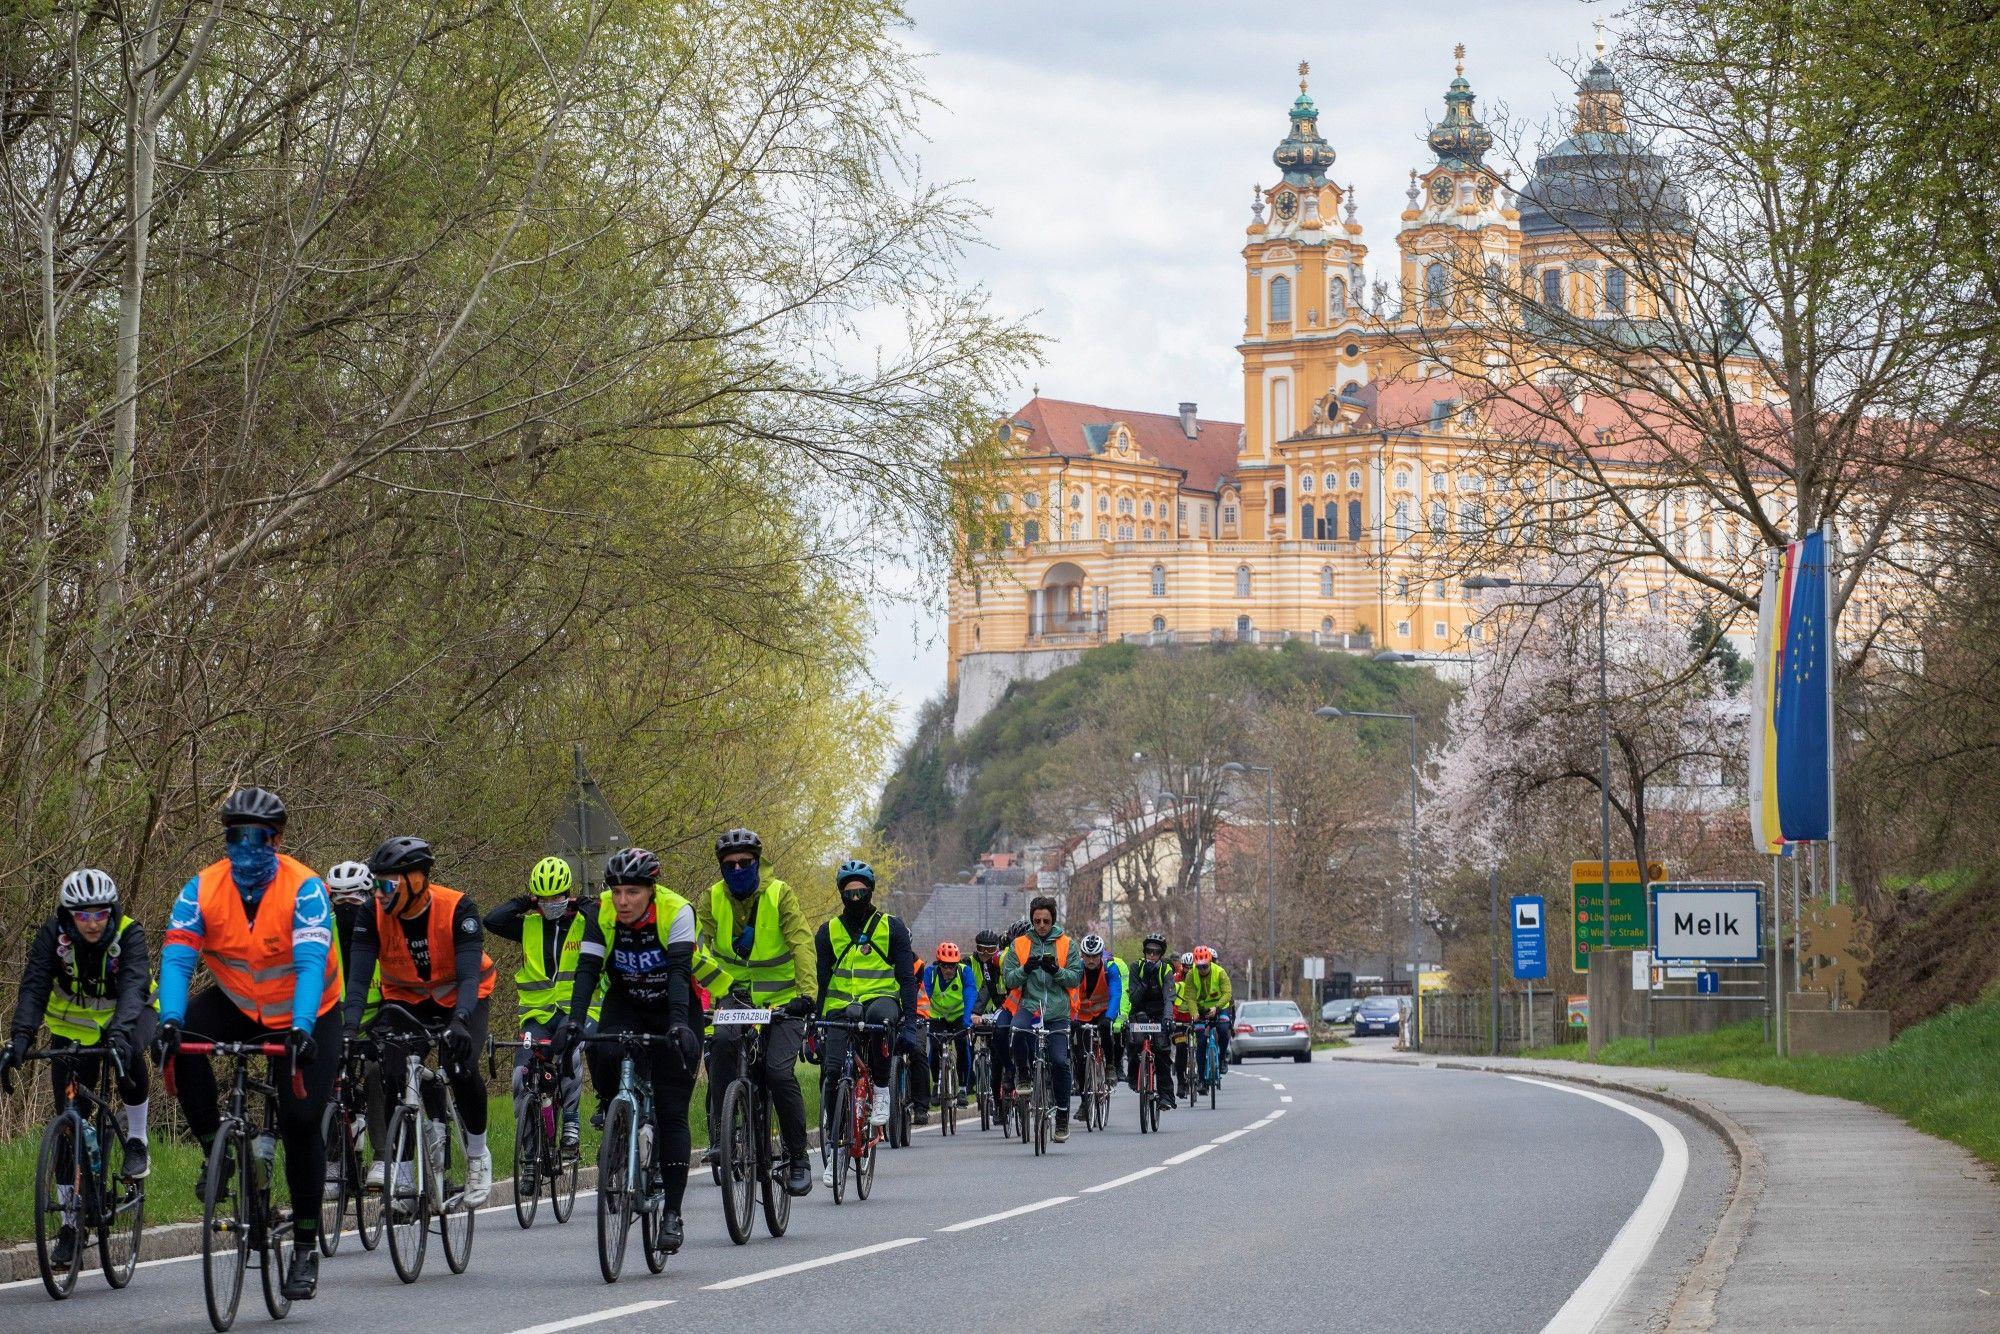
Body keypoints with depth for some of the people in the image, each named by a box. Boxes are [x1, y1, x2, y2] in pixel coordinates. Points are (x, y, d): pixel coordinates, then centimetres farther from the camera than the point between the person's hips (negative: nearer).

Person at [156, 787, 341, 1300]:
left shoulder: (304, 888, -24)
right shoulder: (203, 889, -16)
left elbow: (311, 964, -35)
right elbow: (176, 958, -25)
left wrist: (301, 1028, -50)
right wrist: (171, 1021, -43)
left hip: (306, 1015, -3)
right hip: (236, 1006, 3)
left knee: (300, 1121, -14)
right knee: (177, 1042, -27)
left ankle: (306, 1246, 0)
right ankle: (214, 1147, -9)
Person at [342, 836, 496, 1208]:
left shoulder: (458, 909, -28)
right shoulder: (374, 915, -21)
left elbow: (469, 976, -34)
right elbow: (358, 977, -25)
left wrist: (459, 1022, -52)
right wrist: (350, 1028, -41)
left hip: (461, 998, -3)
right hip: (406, 1000, 3)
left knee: (460, 1068, -27)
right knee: (388, 1071, -23)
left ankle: (478, 1155, 0)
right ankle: (399, 1170, -12)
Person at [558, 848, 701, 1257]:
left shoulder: (676, 911, -24)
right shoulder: (601, 913, -17)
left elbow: (679, 972, -34)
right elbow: (587, 970, -23)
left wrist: (679, 1023, -49)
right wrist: (574, 1022, -38)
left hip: (674, 1009, -2)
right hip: (626, 1005, 2)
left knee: (672, 1113, -8)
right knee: (603, 1053, -32)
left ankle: (673, 1213, -2)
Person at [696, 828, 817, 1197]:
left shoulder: (780, 895, -10)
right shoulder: (713, 899, -3)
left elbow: (802, 943, -21)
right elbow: (696, 947, -13)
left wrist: (806, 993, -36)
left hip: (782, 1000, -2)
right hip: (736, 996, 2)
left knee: (779, 1072, -18)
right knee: (721, 1042, -30)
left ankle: (798, 1156, -2)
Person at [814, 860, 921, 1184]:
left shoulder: (892, 927, 3)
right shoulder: (829, 932, 8)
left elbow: (907, 978, 0)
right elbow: (819, 980, 8)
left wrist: (909, 1023, -11)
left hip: (881, 999, -2)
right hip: (840, 1008, 2)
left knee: (879, 1015, -41)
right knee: (832, 1072, -15)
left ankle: (881, 1087, -20)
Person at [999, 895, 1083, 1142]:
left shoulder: (1065, 944, 8)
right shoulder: (1019, 944, 8)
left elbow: (1076, 977, 3)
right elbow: (1008, 979, 4)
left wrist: (1056, 970, -16)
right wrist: (1026, 969, -16)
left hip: (1057, 1011, 0)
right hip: (1029, 1005, 0)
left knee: (1060, 1062, -7)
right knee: (1017, 1030, -35)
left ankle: (1062, 1117, 6)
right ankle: (1022, 1074, -8)